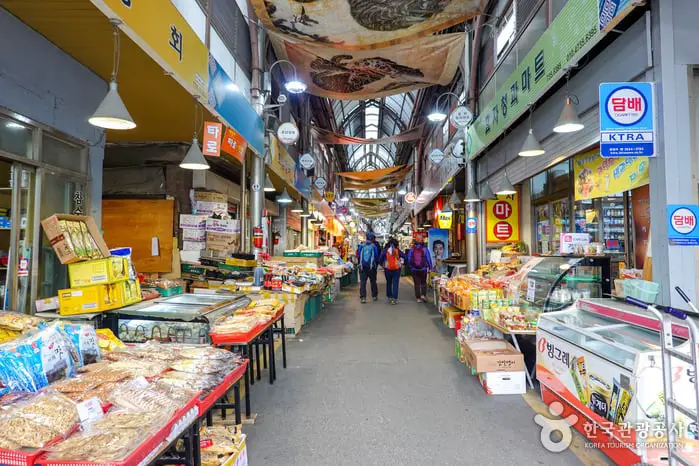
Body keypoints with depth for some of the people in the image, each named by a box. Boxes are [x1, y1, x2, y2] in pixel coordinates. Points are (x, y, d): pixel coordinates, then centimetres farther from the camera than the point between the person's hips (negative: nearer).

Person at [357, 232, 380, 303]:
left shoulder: (361, 246, 0)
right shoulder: (374, 246, -5)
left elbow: (358, 256, 7)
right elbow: (377, 257, 0)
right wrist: (376, 265, 17)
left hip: (362, 267, 1)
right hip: (371, 267, -1)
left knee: (362, 282, 0)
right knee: (373, 282, 14)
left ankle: (363, 297, -8)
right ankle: (374, 296, 24)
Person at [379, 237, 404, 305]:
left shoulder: (385, 250, -4)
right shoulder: (398, 250, -5)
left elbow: (380, 259, -9)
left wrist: (382, 265, 8)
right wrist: (402, 264, 6)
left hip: (387, 269, 1)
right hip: (397, 269, -1)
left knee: (388, 283, 18)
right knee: (395, 284, 0)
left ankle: (389, 297, 23)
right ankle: (394, 299, -6)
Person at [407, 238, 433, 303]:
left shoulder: (412, 250, -1)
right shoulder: (425, 249, -5)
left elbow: (408, 260, 3)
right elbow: (429, 259, -5)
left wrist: (411, 266, 20)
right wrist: (430, 268, 3)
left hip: (414, 269, 1)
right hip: (423, 269, -1)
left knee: (417, 284, 7)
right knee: (423, 283, 15)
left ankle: (418, 298, 8)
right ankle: (423, 295, -1)